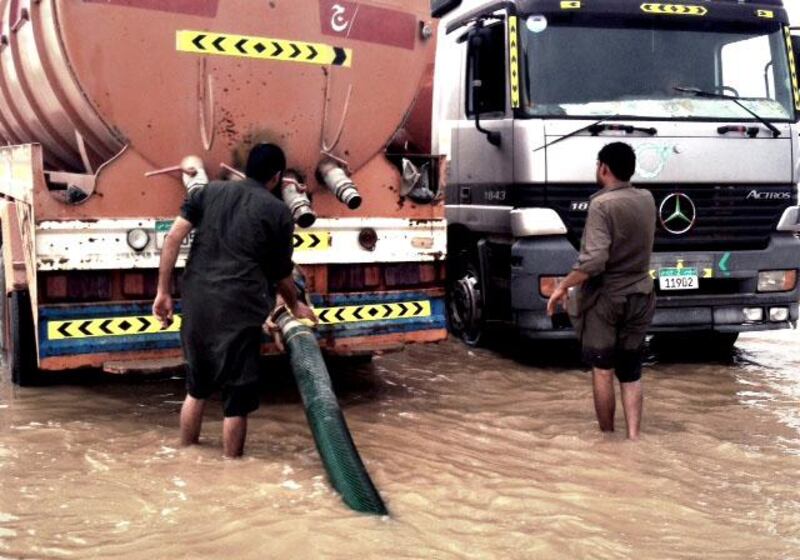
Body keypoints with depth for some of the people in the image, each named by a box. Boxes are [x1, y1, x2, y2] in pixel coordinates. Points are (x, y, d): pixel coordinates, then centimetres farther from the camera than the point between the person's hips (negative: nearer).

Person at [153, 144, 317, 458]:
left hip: (196, 303, 5)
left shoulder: (208, 191, 13)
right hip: (239, 309, -4)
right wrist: (295, 307, 30)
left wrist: (163, 291, 5)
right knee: (236, 398, 8)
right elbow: (281, 275, 12)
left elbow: (173, 238, 2)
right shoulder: (278, 212, 5)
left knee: (196, 388, 22)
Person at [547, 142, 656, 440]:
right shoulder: (647, 200, 3)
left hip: (605, 297, -6)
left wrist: (563, 286, -16)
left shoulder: (602, 205, -17)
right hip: (640, 296, 6)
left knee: (602, 370, 6)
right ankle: (634, 437, 8)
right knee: (631, 372, 11)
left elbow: (594, 260, -25)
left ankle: (607, 436, 14)